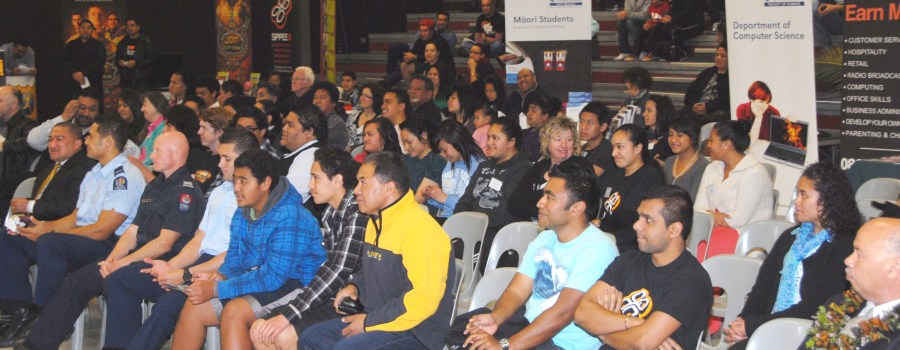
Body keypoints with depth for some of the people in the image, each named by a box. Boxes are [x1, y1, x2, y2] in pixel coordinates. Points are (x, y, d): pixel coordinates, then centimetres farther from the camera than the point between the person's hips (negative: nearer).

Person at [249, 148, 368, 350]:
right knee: (260, 331, -4)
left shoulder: (357, 213, -16)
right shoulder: (332, 213, 13)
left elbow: (339, 272, -24)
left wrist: (288, 315, -24)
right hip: (330, 299, 9)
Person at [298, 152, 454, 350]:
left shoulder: (421, 230, -21)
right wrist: (355, 286, 7)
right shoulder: (376, 221, 14)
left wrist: (369, 322, -21)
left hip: (416, 332, -10)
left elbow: (425, 299, -29)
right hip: (373, 320, 10)